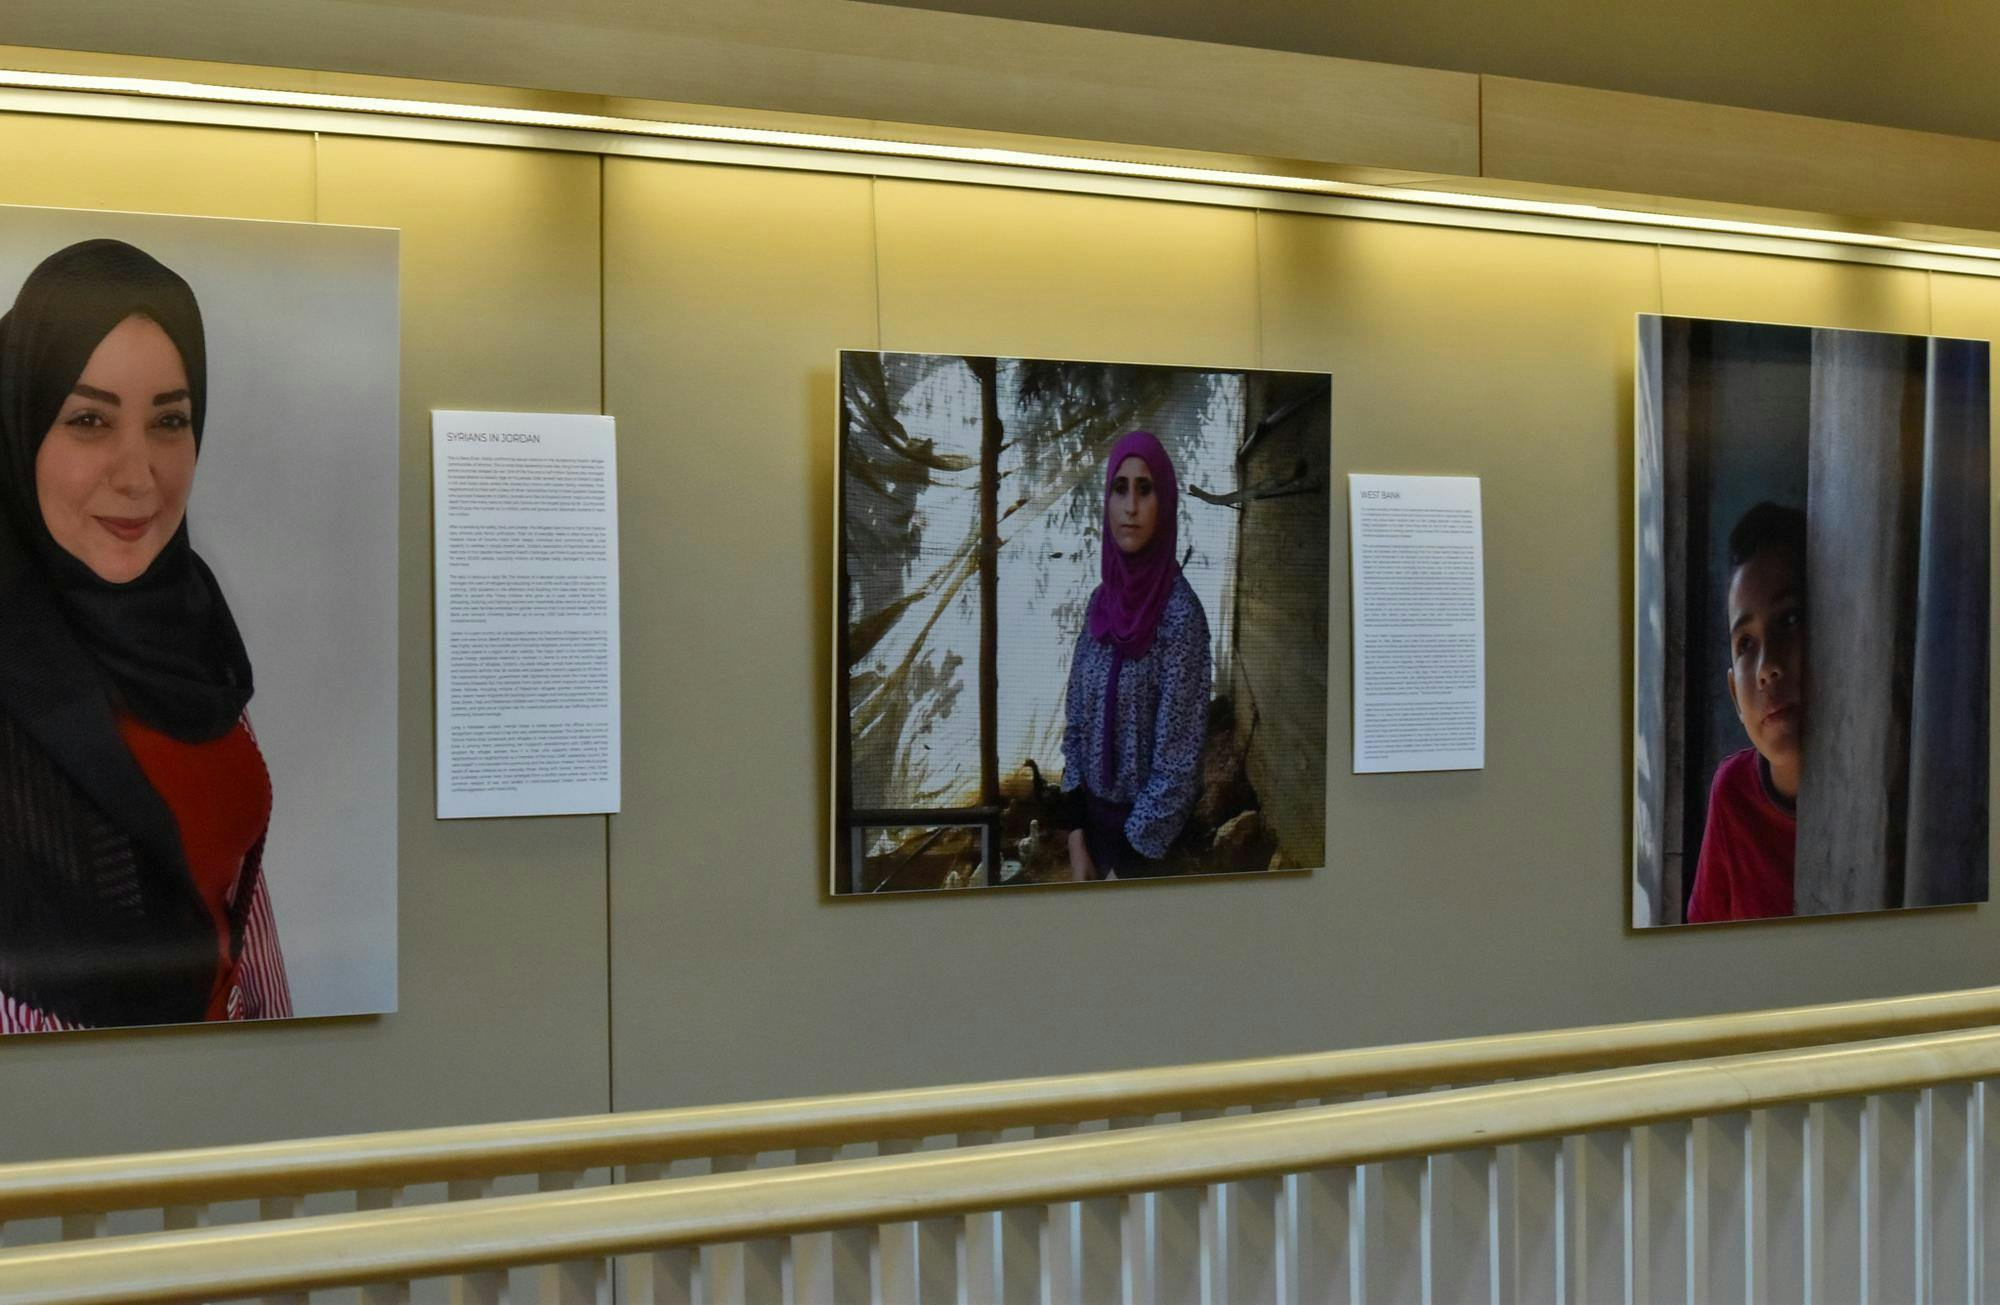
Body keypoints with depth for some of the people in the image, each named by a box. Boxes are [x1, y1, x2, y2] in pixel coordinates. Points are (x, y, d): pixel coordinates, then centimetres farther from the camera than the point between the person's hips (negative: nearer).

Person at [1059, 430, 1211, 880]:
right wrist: (1076, 837, -3)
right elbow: (1076, 723, 7)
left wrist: (1123, 870, -16)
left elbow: (1176, 761, -18)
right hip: (1093, 814, 6)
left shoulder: (1180, 612, -16)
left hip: (1147, 832, -6)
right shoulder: (1101, 600, 3)